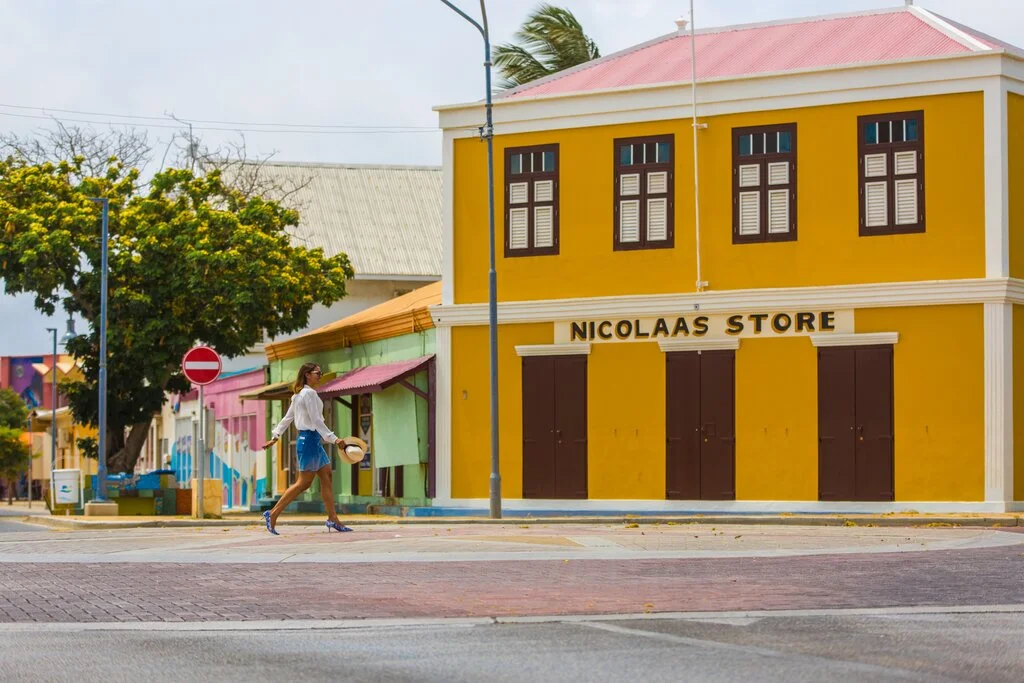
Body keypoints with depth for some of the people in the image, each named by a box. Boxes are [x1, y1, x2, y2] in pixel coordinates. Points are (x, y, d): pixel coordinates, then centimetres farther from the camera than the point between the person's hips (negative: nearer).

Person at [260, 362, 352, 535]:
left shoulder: (299, 395, 16)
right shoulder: (309, 393, -14)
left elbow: (287, 418, 17)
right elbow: (316, 420, -20)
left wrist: (275, 437, 18)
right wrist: (333, 439, -23)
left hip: (313, 441, 10)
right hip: (309, 440, -10)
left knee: (326, 478, 7)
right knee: (304, 483, -7)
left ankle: (332, 519, 6)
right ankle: (273, 513, -4)